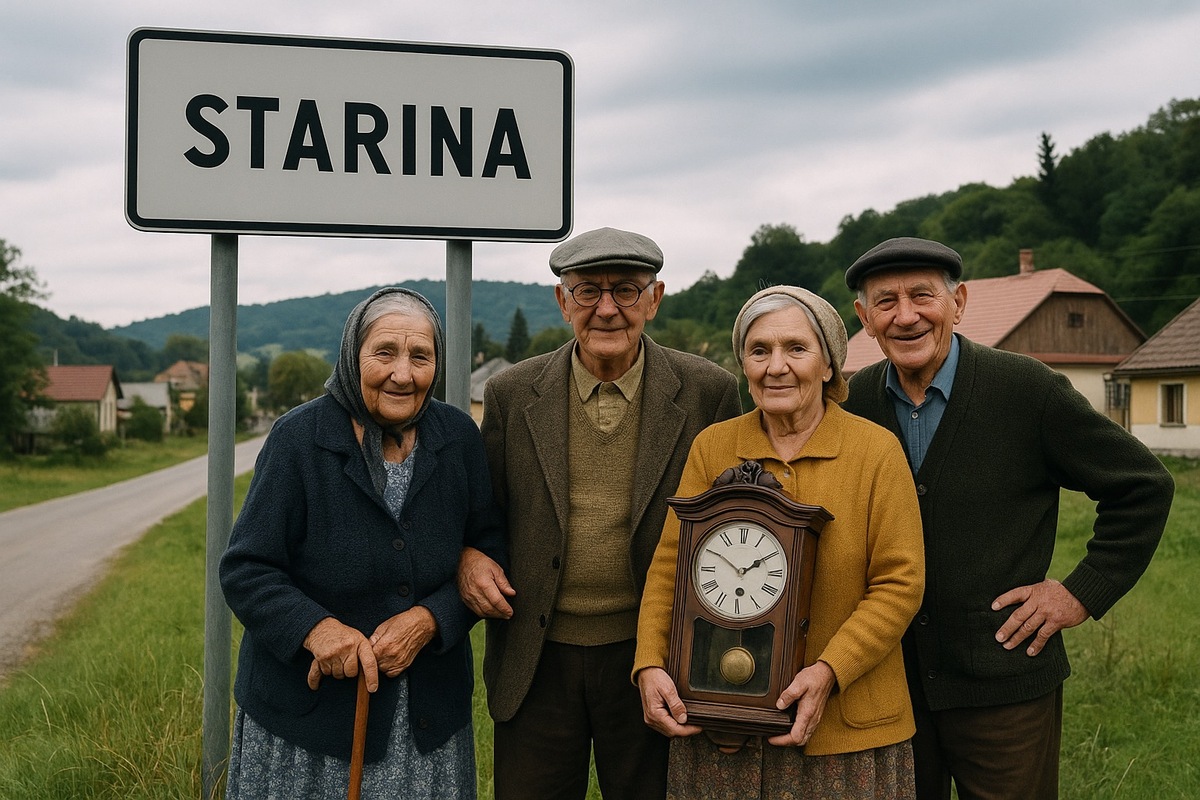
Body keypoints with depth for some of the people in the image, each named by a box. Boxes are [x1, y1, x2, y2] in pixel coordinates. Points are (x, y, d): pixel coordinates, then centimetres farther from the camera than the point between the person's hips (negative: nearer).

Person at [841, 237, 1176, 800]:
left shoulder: (1028, 389, -9)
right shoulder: (852, 401, 0)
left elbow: (1142, 486, -1)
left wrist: (1085, 591, -5)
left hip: (1005, 681, -3)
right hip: (886, 681, 3)